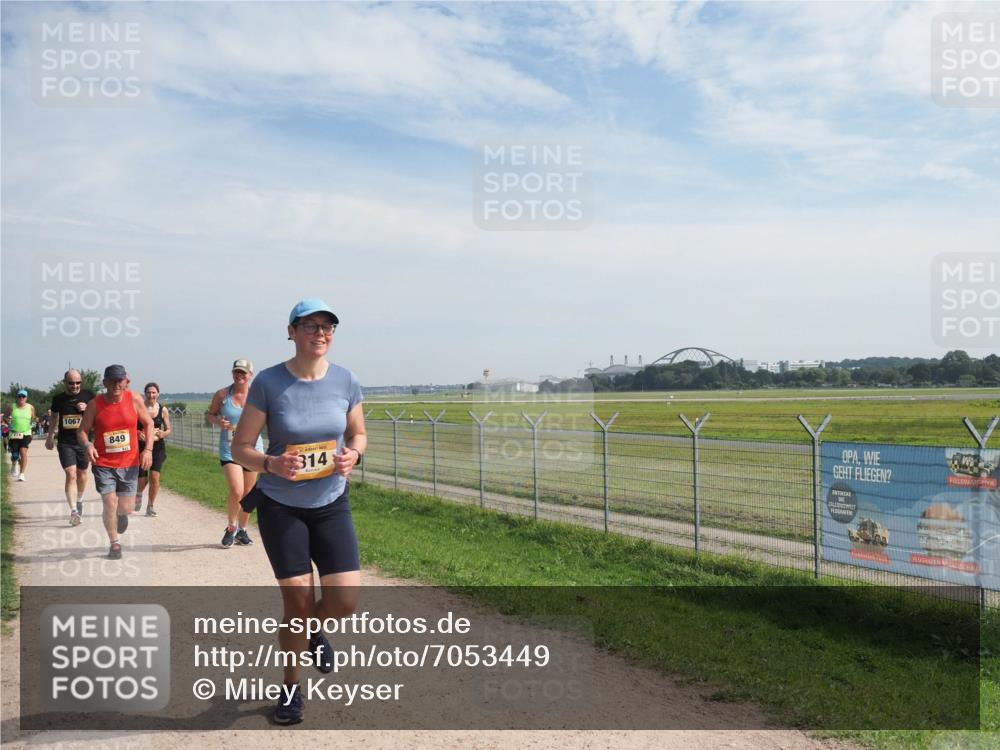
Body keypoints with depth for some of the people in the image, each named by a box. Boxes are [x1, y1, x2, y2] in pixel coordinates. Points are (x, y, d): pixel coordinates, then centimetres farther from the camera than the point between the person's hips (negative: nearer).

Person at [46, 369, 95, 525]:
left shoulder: (88, 396, -1)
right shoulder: (58, 399, 3)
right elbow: (54, 418, 19)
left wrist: (87, 409, -16)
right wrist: (49, 437, 24)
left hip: (83, 441, 1)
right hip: (65, 443, -1)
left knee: (82, 473, 15)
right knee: (70, 474, -12)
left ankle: (80, 500, 40)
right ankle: (73, 510, -13)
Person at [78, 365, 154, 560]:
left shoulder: (134, 399, -5)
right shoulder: (95, 404, -8)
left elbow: (148, 423, 5)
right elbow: (82, 431, -1)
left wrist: (148, 449, -6)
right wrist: (87, 445, -23)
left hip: (130, 463, 1)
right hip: (103, 464, -1)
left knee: (126, 509, 4)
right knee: (109, 504, -9)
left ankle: (121, 514, 44)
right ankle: (114, 544, 14)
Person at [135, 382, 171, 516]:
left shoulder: (163, 410, 2)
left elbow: (168, 429, 10)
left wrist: (163, 434, -11)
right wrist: (137, 433, -19)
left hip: (157, 446, 1)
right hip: (141, 445, -1)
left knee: (155, 476, -12)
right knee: (142, 479, 2)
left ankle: (150, 506, 6)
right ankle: (139, 494, 40)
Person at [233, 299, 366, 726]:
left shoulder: (346, 381, -4)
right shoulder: (268, 383, -12)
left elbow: (358, 435, 10)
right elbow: (240, 448, -6)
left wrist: (352, 455, -13)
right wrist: (271, 464, -26)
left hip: (331, 504, 3)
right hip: (281, 507, -2)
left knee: (345, 600, -6)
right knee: (298, 601, 0)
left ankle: (311, 628, 32)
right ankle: (291, 687, 27)